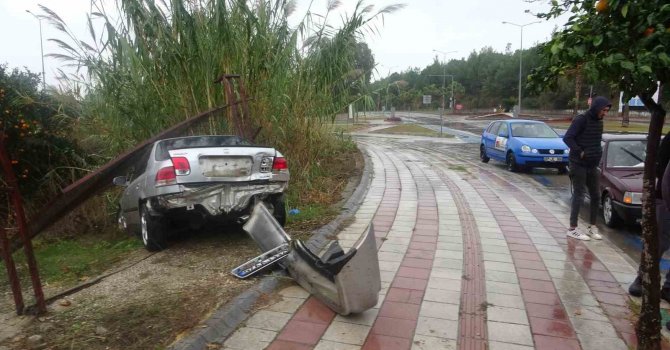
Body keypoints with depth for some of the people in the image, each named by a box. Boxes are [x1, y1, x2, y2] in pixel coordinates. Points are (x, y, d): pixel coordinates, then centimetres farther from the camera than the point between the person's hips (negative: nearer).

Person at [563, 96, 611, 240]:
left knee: (596, 196, 10)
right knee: (578, 196, -3)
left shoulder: (599, 122, 10)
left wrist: (598, 153, 7)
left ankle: (592, 227, 22)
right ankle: (573, 229, 6)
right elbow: (567, 138, -20)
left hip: (592, 165, 8)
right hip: (579, 164, -7)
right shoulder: (581, 120, -13)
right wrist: (580, 152, -20)